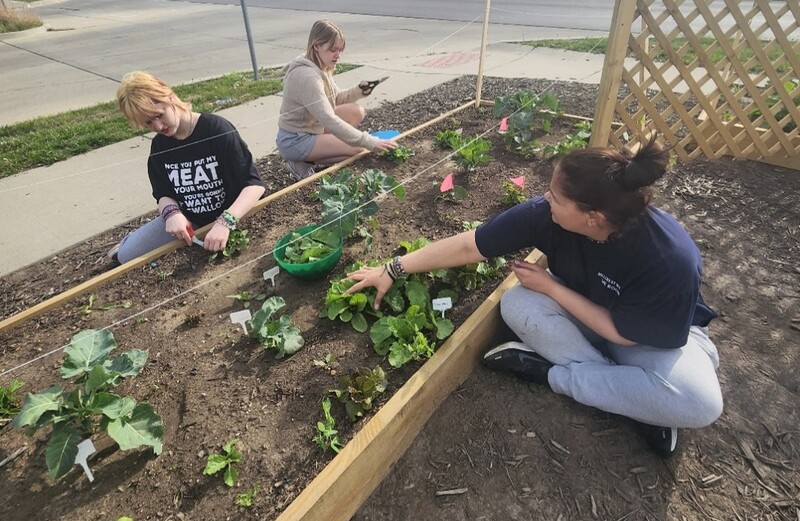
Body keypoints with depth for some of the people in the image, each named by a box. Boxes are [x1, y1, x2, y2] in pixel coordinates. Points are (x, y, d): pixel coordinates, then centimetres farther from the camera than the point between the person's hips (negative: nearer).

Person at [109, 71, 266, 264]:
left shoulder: (218, 129, -21)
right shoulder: (159, 146, -2)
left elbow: (254, 184, -27)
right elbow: (164, 195, 1)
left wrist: (224, 222, -41)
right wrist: (172, 213, -25)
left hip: (227, 218, -4)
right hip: (185, 221, 4)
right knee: (127, 255, 2)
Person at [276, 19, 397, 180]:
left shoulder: (321, 67, 2)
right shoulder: (307, 76, -27)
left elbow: (336, 98, 13)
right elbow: (330, 121, -34)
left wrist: (358, 91, -9)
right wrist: (371, 142, -35)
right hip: (294, 141, -9)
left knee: (356, 111, 1)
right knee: (358, 148, -16)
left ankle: (310, 153, 3)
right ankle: (302, 162, -7)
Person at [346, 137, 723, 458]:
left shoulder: (672, 260, -36)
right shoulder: (547, 213, -30)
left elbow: (622, 333, -23)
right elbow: (468, 246, -24)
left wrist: (550, 287, -25)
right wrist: (393, 270, -20)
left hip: (662, 331, -2)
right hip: (583, 307, 3)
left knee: (699, 403, -32)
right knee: (517, 305, -26)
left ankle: (552, 374, -15)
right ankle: (638, 400, -15)